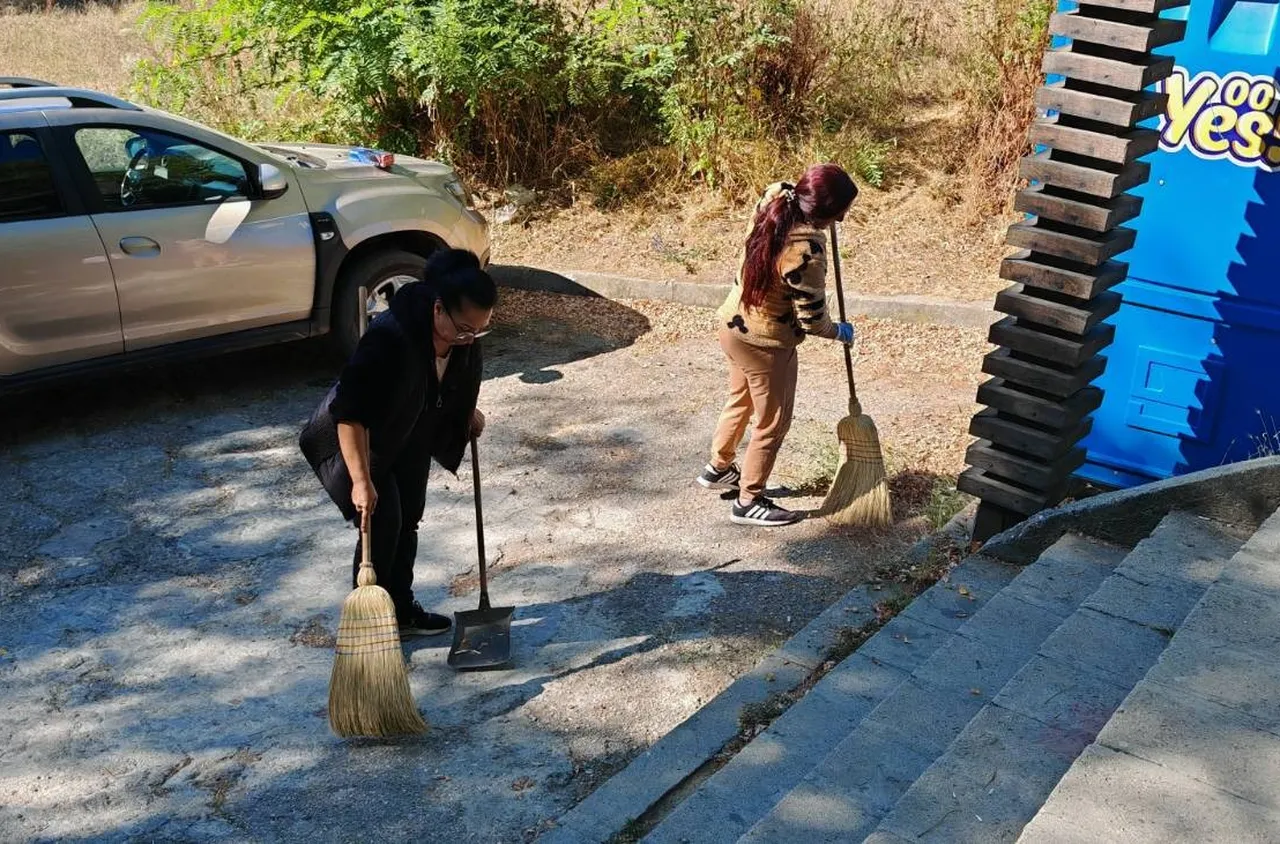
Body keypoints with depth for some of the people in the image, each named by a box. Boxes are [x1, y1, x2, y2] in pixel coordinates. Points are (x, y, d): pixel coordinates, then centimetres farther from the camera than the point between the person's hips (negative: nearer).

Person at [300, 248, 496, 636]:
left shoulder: (463, 334, -17)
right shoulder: (388, 339, -41)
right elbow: (350, 413, -41)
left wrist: (468, 413, 18)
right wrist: (361, 480, -41)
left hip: (412, 438, 7)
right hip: (358, 441, -7)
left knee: (407, 521, 13)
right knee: (381, 527, -9)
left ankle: (402, 610, 28)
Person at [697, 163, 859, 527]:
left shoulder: (774, 200, -10)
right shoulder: (806, 251, -32)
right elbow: (811, 320, -21)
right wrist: (840, 332, -3)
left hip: (733, 323, 9)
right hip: (765, 342, -9)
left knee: (740, 400, 29)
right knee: (772, 422, 10)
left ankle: (718, 468, 48)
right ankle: (749, 502, 23)